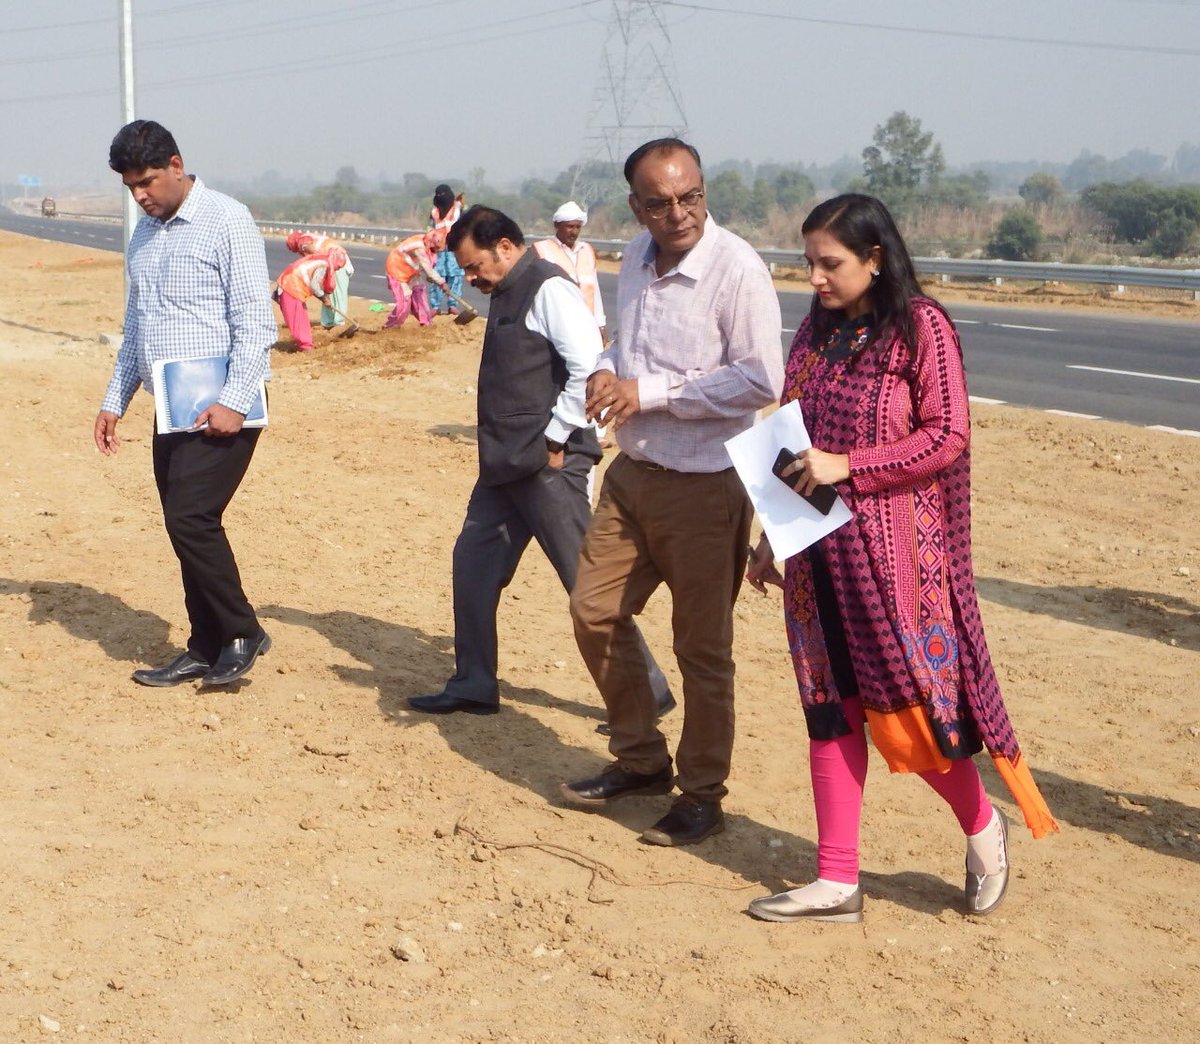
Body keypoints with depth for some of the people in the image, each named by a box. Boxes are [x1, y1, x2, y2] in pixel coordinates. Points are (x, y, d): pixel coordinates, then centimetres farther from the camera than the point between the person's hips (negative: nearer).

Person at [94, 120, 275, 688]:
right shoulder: (143, 235, 16)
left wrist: (231, 403, -21)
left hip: (224, 410, -8)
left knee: (190, 517, -15)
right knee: (185, 525, 8)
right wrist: (115, 401, 16)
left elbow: (256, 321, -14)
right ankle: (205, 651, 18)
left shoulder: (226, 221, -9)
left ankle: (243, 633, 1)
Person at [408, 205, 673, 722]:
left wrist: (555, 439, -19)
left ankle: (647, 689, 7)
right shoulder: (506, 295, 15)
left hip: (547, 466, -10)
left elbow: (588, 368, -23)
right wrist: (502, 448, 14)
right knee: (473, 562, 12)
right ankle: (473, 686, 23)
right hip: (506, 465, 10)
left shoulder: (549, 290, -14)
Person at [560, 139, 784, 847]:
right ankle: (641, 760, 30)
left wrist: (649, 392, -20)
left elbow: (762, 381, -20)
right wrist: (607, 370, -2)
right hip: (633, 471, 8)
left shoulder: (736, 269, -16)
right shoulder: (639, 258, 7)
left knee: (702, 647, 3)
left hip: (704, 485, -7)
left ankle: (703, 796, 20)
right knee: (596, 611, 12)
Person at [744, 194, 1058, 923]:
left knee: (908, 704, 0)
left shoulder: (920, 327, -9)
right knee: (831, 708, 7)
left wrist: (849, 467, -21)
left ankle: (982, 827, 27)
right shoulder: (817, 331, 10)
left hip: (893, 552, -6)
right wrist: (773, 534, 14)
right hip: (819, 553, 6)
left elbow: (949, 436, -14)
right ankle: (838, 883, 14)